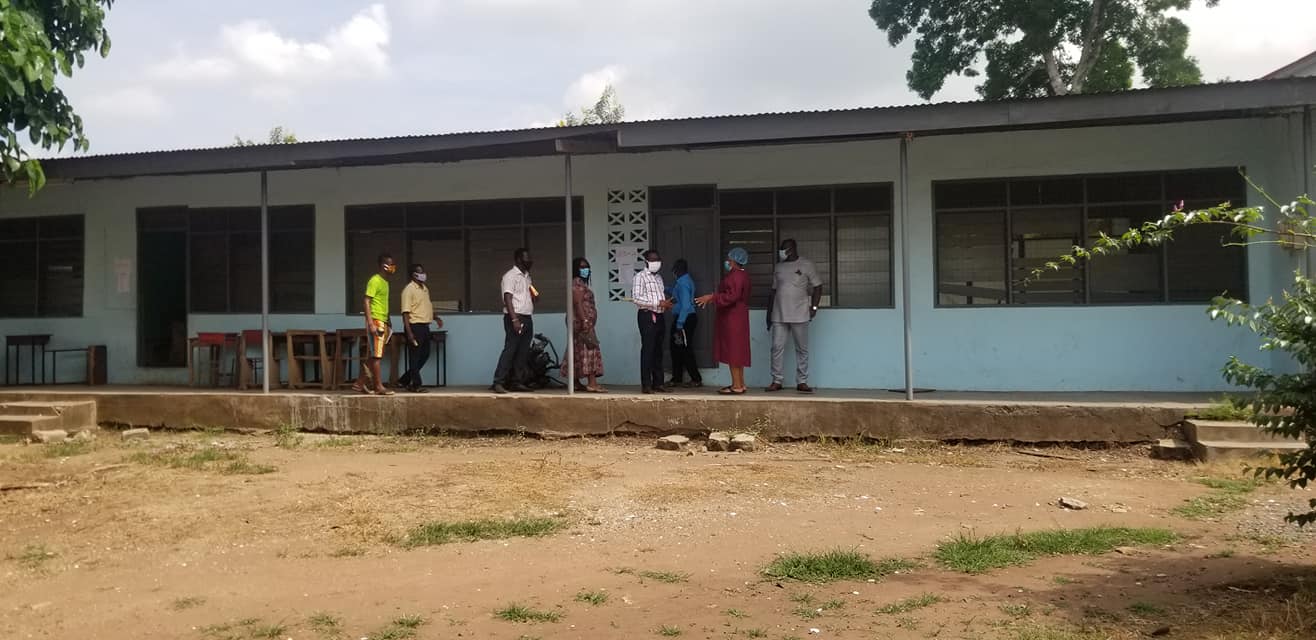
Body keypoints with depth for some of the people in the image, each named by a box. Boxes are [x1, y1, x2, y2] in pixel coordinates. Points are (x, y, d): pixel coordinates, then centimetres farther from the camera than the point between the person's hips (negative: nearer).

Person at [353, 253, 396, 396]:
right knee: (376, 355, -6)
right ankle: (379, 386, -4)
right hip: (375, 321, -9)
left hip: (382, 322, 9)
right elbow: (367, 302, -16)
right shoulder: (374, 281, -10)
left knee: (372, 356, 10)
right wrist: (371, 323, -23)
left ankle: (359, 383, 16)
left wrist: (387, 323, 20)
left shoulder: (385, 282, 17)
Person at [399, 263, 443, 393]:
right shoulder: (409, 289, -11)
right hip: (415, 326, -9)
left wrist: (435, 318, 12)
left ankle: (405, 380, 22)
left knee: (425, 354, 13)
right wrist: (409, 332, -22)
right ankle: (415, 385, 6)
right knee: (415, 356, -1)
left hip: (424, 326, 9)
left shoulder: (425, 288, 16)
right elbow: (406, 312, -16)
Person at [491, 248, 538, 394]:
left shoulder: (527, 277, 18)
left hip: (527, 318, 8)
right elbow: (507, 299, -15)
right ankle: (498, 382, -11)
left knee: (523, 352, 6)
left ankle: (515, 382, 11)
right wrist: (514, 319, -23)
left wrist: (535, 296, 0)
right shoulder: (510, 276, -6)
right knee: (510, 350, -11)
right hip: (515, 318, -8)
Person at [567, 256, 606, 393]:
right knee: (590, 349, -14)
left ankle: (576, 383, 10)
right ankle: (592, 383, -20)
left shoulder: (581, 283, 21)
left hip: (585, 322, 10)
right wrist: (584, 321, -24)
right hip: (582, 321, -10)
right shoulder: (577, 282, -10)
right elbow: (578, 303, -19)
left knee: (579, 351, 9)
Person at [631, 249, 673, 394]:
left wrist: (666, 303, 2)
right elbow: (636, 298, -16)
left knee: (658, 351, 10)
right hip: (647, 316, -7)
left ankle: (658, 383, 15)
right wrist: (658, 303, -19)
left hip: (660, 317, 7)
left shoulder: (658, 277, 18)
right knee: (647, 350, -6)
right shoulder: (640, 277, -6)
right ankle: (646, 385, -3)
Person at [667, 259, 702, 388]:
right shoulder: (684, 280, 12)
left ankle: (696, 379, 4)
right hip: (684, 318, 10)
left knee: (685, 349, -3)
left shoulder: (683, 283, -18)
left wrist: (679, 324, -24)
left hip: (685, 319, -10)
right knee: (676, 348, 14)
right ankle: (677, 379, 20)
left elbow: (685, 305, -23)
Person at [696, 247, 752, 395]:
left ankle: (737, 386, -7)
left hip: (733, 319, -11)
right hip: (736, 318, 11)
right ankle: (740, 383, 16)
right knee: (737, 351, 12)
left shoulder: (735, 276, -17)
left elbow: (732, 296, -27)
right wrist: (713, 298, 25)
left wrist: (712, 297, -23)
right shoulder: (741, 275, 16)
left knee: (733, 351, -8)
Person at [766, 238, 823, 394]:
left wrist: (814, 307, -10)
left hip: (799, 315, -3)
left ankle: (802, 382, 8)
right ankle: (777, 381, 5)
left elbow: (818, 287, 1)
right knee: (777, 347, -1)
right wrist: (769, 313, 14)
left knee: (802, 349, 3)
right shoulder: (779, 267, 13)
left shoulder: (806, 265, 0)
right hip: (779, 315, 3)